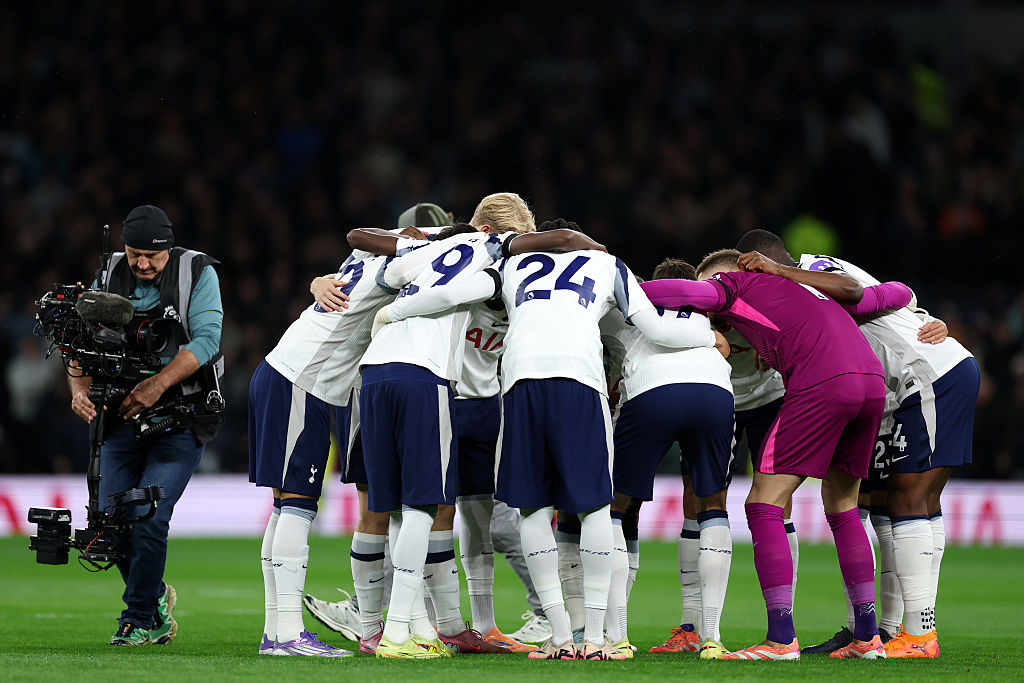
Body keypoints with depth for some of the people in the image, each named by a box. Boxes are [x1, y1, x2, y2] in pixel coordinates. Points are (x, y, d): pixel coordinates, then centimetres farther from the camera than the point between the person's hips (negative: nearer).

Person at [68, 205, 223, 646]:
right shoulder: (110, 278, 4)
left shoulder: (197, 275, -7)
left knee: (147, 521, -14)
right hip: (124, 414, 4)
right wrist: (80, 389, -19)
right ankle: (155, 595, 27)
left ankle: (141, 621, 2)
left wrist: (158, 384, -28)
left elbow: (205, 340, -17)